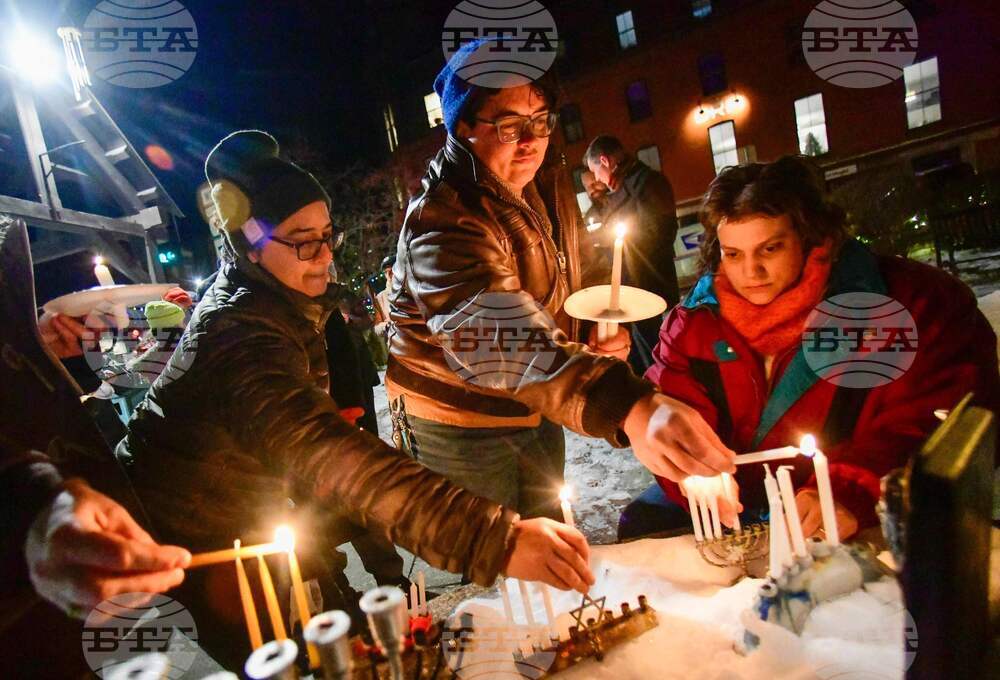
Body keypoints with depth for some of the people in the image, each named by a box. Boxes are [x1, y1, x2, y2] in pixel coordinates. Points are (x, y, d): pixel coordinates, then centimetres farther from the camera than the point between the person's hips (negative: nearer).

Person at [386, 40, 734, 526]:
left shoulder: (552, 186, -1)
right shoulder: (440, 224, -29)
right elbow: (505, 340, -47)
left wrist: (596, 329, -4)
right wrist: (632, 409, -59)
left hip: (535, 410, 7)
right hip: (459, 421, -7)